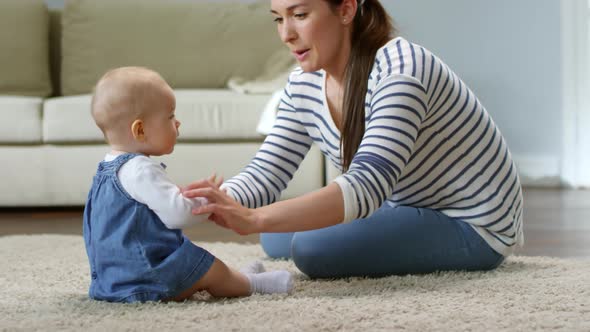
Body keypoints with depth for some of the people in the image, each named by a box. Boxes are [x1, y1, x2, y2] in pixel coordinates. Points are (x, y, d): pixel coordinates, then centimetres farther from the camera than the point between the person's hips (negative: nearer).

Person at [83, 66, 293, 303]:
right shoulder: (141, 170, -23)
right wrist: (208, 201, -9)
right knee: (212, 270, 1)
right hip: (146, 281, -11)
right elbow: (177, 213, -27)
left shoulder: (110, 168, 13)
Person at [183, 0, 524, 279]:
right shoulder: (304, 85, -5)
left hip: (473, 224, -8)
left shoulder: (399, 70, -30)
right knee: (278, 239, 11)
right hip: (410, 209, 8)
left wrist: (254, 219, -53)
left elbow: (367, 185, -42)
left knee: (314, 248, -25)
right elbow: (266, 173, -8)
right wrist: (218, 203, -32)